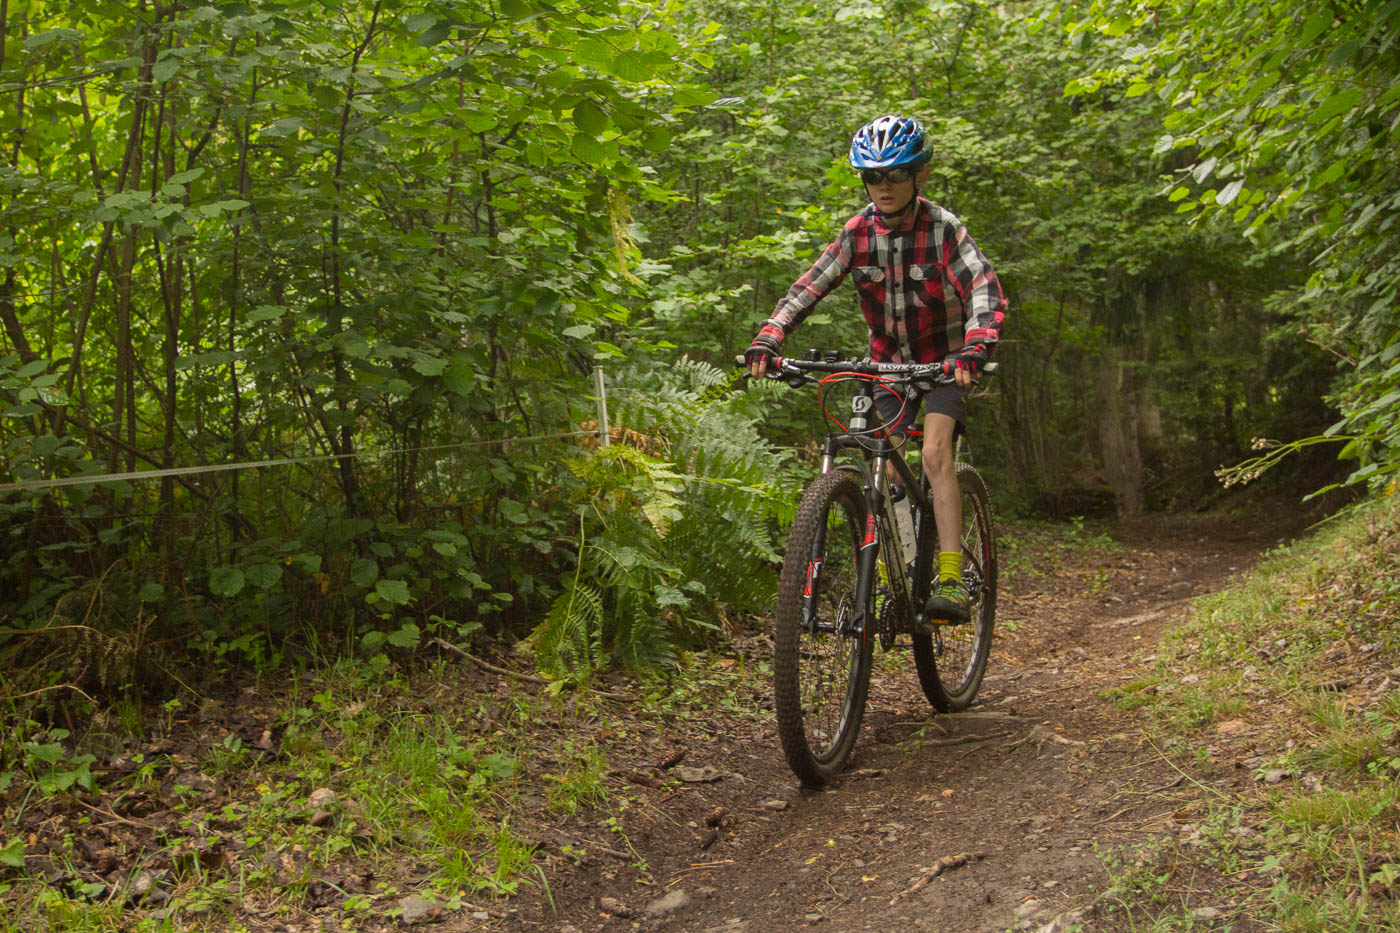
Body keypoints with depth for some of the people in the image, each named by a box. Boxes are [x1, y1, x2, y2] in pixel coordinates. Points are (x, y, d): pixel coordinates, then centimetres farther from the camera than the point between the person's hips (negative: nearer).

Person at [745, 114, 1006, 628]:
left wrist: (974, 350, -47)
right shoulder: (859, 231, -7)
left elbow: (985, 291, -28)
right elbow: (809, 286, -12)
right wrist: (767, 340, -27)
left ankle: (952, 579, -25)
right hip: (889, 360, 4)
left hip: (943, 360, -4)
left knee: (935, 454, -22)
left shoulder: (943, 228, -18)